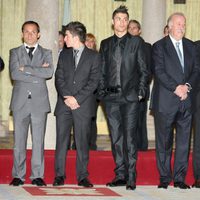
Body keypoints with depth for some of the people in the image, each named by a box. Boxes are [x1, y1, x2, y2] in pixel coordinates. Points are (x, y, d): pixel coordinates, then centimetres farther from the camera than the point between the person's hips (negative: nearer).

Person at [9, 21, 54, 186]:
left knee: (38, 140, 0)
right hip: (20, 102, 0)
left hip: (39, 102, 0)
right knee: (19, 140, 0)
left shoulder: (46, 53, 11)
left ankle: (37, 175, 4)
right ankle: (18, 175, 5)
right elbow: (14, 74, -6)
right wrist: (37, 72, -9)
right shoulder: (15, 53, 11)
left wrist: (26, 69, -9)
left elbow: (49, 73, -9)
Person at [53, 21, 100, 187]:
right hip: (64, 105, 3)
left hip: (83, 105, -3)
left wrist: (77, 98, -12)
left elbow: (93, 81, -4)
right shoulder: (64, 55, 14)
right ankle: (59, 175, 6)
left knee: (82, 141, -2)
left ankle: (82, 177, 3)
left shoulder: (93, 56, 3)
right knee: (61, 140, 2)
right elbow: (59, 79, 8)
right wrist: (66, 97, -8)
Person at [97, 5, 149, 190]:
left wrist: (141, 92, -4)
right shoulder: (105, 44, 13)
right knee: (116, 138, 5)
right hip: (111, 97, 3)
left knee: (129, 137, -7)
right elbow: (102, 71, 14)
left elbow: (143, 70, 3)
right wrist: (101, 92, 5)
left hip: (130, 97, -3)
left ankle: (131, 177, -4)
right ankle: (120, 175, 11)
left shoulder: (137, 42, 5)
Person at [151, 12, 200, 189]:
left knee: (184, 140, 4)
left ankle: (180, 178, 10)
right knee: (164, 142, 2)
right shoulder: (159, 46, 0)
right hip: (165, 101, -4)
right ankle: (164, 178, 9)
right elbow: (159, 72, -9)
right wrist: (176, 88, -16)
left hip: (186, 101, 4)